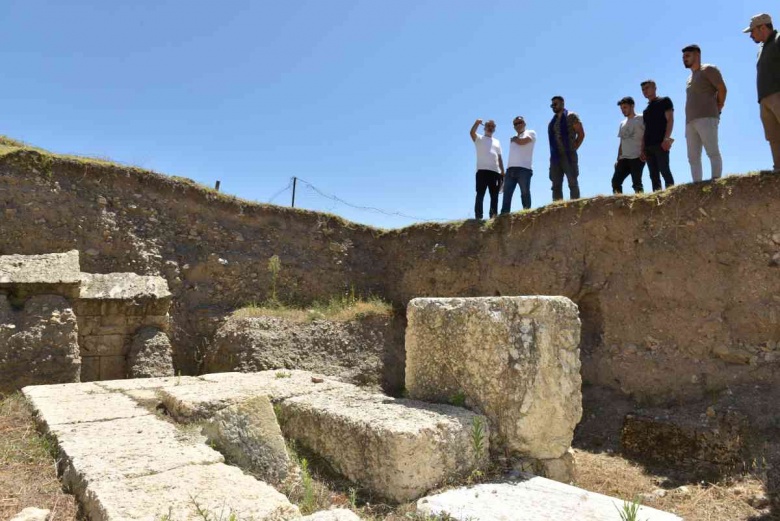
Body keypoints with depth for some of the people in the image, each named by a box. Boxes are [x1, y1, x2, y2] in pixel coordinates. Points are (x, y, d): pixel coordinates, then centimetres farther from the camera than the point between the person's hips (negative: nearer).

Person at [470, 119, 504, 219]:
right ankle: (478, 216, -13)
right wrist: (477, 123, -31)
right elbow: (472, 133, -12)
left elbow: (499, 158, 22)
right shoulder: (479, 139, 10)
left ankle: (493, 216, 4)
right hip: (482, 170, -5)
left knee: (494, 195, 2)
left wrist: (502, 172, 14)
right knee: (480, 194, -10)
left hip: (495, 171, 5)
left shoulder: (497, 142, 25)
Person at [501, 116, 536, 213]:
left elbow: (521, 141, -9)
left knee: (525, 193, -8)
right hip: (510, 169, 6)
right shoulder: (513, 139, 28)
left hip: (524, 168, -6)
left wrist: (515, 139, 12)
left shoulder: (530, 133, 10)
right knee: (507, 194, -4)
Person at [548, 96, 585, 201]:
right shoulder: (552, 121, 20)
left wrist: (573, 148, -4)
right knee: (556, 185, 1)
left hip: (568, 156, -5)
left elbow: (581, 134, 0)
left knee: (573, 183, -7)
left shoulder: (571, 116, 3)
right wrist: (553, 152, 9)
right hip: (555, 157, 6)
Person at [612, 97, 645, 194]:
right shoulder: (622, 123, 23)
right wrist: (618, 159, 15)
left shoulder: (640, 119, 3)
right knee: (615, 181, -4)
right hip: (624, 158, 7)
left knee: (636, 183, -11)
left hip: (637, 157, -6)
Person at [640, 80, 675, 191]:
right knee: (653, 175, -1)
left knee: (664, 170, -16)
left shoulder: (664, 101, 8)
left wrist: (666, 138, -17)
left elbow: (670, 120, -4)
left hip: (661, 143, -7)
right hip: (648, 146, 7)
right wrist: (642, 149, 14)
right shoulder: (646, 110, 26)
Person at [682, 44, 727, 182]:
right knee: (693, 157, 0)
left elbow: (722, 89, -1)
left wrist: (717, 109, 2)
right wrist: (688, 121, 14)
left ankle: (717, 181, -18)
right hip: (690, 121, 8)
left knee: (712, 151, -14)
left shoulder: (708, 70, 5)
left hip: (706, 118, -8)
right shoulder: (690, 78, 26)